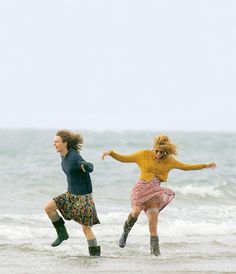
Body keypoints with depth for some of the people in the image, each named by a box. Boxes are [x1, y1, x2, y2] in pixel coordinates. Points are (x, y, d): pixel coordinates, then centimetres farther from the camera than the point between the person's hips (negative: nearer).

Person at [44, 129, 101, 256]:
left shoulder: (75, 157, -25)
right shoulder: (64, 155, 1)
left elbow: (90, 168, -40)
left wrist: (85, 166, -63)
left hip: (83, 196, -8)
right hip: (71, 194, 8)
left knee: (86, 228, -5)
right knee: (48, 207, -3)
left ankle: (95, 254, 7)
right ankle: (62, 233, 11)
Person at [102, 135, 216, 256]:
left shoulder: (168, 160, 8)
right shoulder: (144, 155, 0)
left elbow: (185, 167, 14)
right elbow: (124, 158, 5)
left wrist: (205, 165, 12)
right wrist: (111, 153, -9)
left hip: (155, 191, 2)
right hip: (141, 188, -2)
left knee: (153, 224, -5)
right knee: (136, 212, -29)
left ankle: (155, 251, -1)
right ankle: (125, 232, -2)